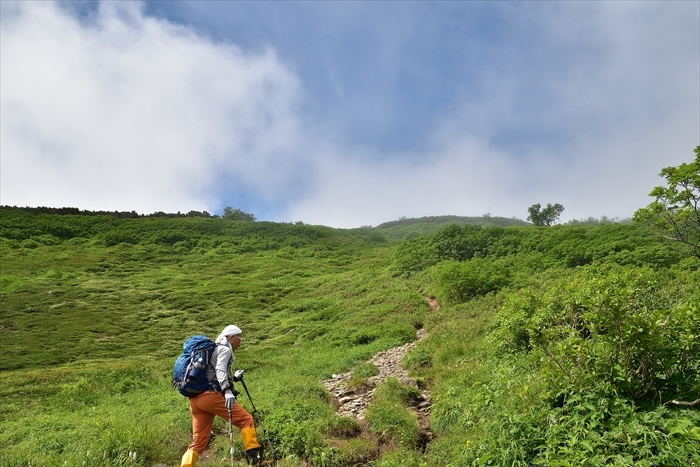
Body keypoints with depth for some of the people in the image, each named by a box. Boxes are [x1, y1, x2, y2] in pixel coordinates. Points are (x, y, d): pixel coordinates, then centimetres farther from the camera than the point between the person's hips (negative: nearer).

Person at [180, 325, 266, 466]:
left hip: (196, 398, 9)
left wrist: (233, 378, 54)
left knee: (199, 441, 8)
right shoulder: (225, 348, 3)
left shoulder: (213, 349, 31)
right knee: (246, 420, -7)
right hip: (210, 394, -9)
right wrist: (227, 391, -29)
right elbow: (220, 369, -15)